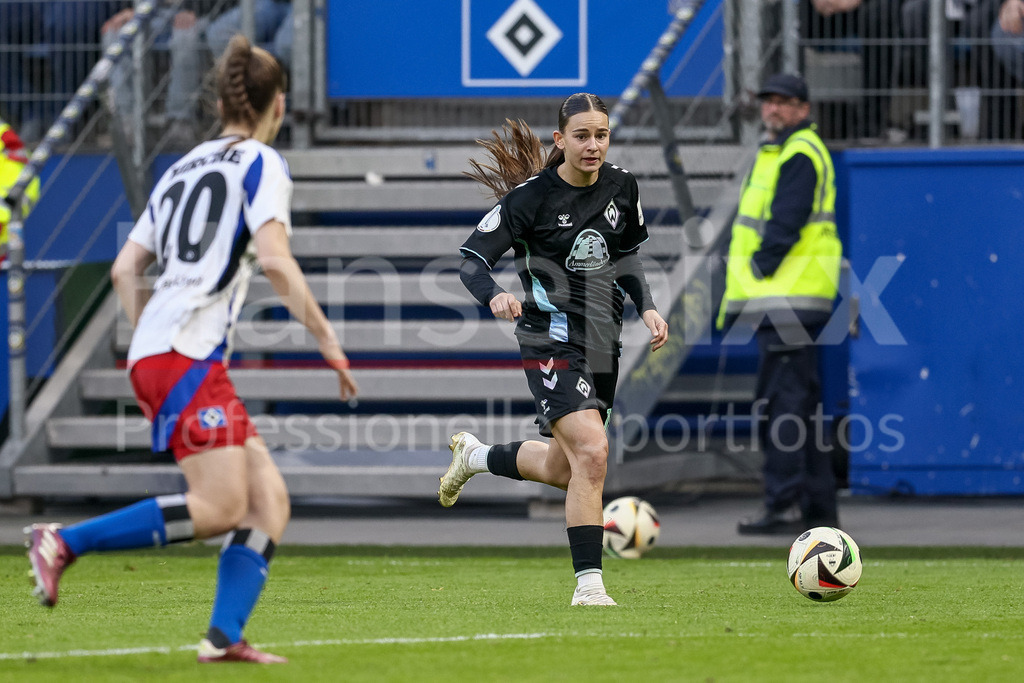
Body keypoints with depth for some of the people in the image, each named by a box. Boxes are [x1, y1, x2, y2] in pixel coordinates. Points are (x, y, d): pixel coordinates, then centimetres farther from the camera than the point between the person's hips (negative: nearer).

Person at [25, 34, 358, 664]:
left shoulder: (187, 166, 22)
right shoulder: (262, 163, 0)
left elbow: (125, 268, 19)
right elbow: (275, 261, -15)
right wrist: (328, 341, -10)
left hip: (155, 352, 9)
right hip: (187, 352, -9)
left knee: (270, 502, 4)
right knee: (222, 507, -15)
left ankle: (225, 637, -8)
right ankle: (64, 543, -15)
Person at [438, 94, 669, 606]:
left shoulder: (621, 188, 3)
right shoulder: (531, 198, -14)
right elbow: (471, 260, -12)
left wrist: (646, 308, 5)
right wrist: (494, 296, -32)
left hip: (603, 341, 7)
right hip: (552, 339, -7)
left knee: (561, 470, 17)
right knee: (591, 453, -23)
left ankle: (475, 455, 46)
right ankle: (588, 583, -17)